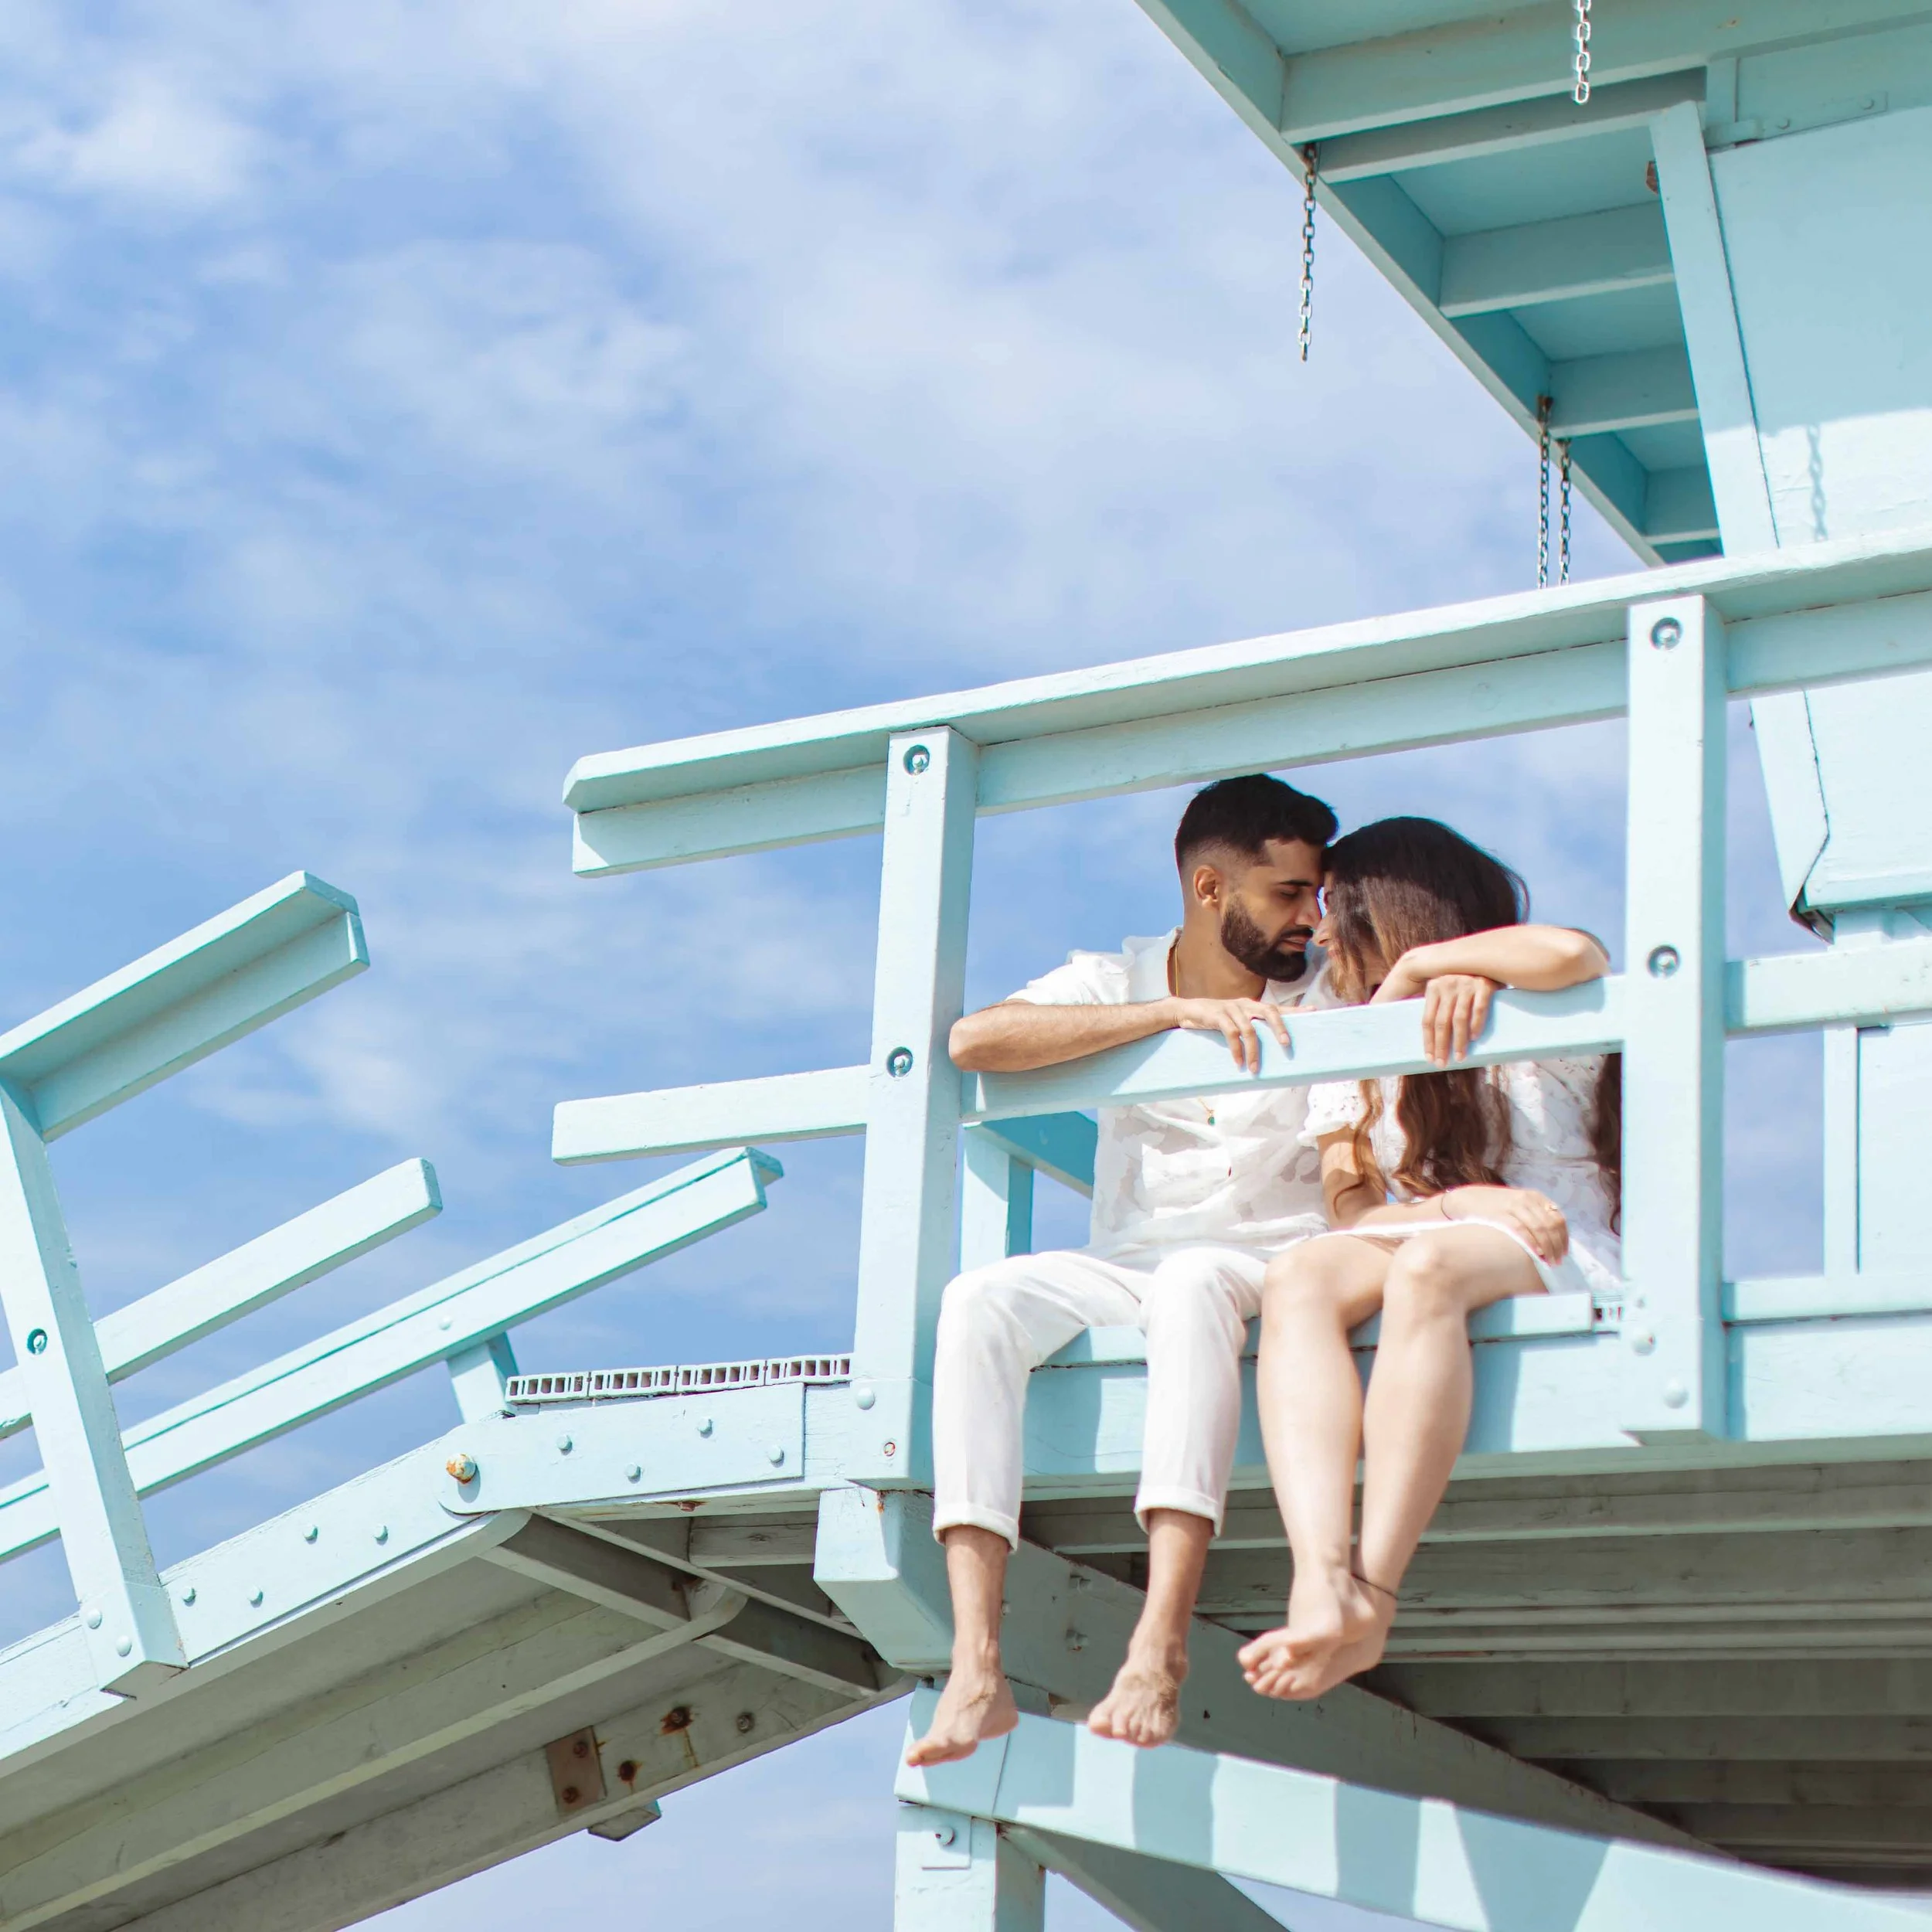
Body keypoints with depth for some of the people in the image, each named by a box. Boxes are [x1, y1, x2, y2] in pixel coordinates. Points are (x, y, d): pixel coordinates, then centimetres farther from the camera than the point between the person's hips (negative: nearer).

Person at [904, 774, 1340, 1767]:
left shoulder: (1328, 997, 9)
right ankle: (976, 1671, -39)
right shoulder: (1118, 983, 9)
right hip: (1124, 1269, 2)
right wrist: (1174, 1012, -18)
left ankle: (1159, 1650, -49)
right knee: (981, 1298, -29)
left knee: (1193, 1282, -38)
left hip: (1268, 1269, -2)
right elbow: (975, 1040, -11)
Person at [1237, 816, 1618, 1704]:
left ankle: (1373, 1598, -47)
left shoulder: (1536, 1019, 7)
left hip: (1559, 1260, -4)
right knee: (1300, 1278, -30)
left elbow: (1573, 955, -21)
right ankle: (1321, 1582, -52)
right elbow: (1351, 1205, 7)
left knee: (1426, 1267, -38)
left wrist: (1417, 965, -6)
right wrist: (1457, 1202, -15)